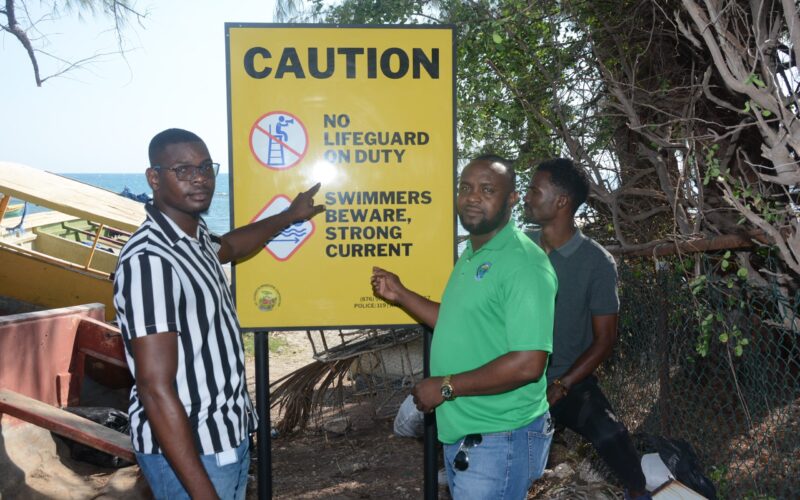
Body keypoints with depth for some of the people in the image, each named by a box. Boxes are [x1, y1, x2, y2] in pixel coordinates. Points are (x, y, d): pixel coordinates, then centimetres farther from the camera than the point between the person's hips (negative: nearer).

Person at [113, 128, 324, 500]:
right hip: (187, 451, -9)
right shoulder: (149, 261, -24)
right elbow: (156, 389, -27)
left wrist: (289, 216, 39)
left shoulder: (193, 236, 4)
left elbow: (228, 246, 30)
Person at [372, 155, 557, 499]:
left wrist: (445, 387, -19)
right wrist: (400, 295, 11)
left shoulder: (524, 263, -20)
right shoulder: (471, 255, 10)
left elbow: (528, 364, -25)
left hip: (498, 441, -9)